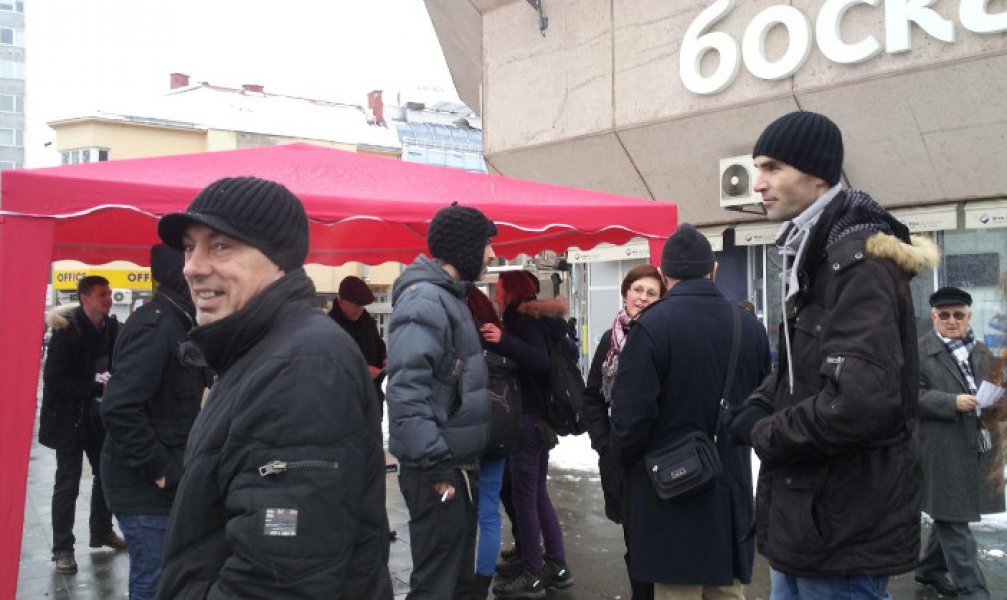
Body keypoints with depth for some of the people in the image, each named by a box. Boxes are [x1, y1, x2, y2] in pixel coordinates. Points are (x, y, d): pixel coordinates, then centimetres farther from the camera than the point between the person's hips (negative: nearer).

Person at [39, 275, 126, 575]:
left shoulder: (111, 328, -3)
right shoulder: (67, 331, -17)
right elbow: (54, 380, -20)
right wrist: (97, 387, -25)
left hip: (99, 415, 6)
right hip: (69, 417, -6)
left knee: (107, 474, 14)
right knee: (68, 483, 0)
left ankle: (101, 532, 31)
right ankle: (62, 548, 10)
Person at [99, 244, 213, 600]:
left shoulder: (179, 323, 10)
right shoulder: (154, 326, -20)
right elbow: (120, 409, -28)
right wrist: (158, 468, -20)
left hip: (168, 483, 9)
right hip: (146, 489, -9)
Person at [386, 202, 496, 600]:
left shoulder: (450, 298, 15)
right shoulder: (424, 301, -17)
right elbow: (407, 391, -27)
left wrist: (462, 462, 19)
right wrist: (435, 466, -27)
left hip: (459, 464, 10)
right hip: (438, 471, -10)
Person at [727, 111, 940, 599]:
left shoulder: (858, 259, -19)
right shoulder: (814, 255, 13)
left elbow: (861, 399, -31)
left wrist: (765, 435, -15)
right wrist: (756, 410, 0)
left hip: (844, 529, -10)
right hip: (809, 514, 10)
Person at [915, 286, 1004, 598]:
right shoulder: (919, 352, -6)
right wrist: (953, 403, -21)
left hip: (978, 449, 7)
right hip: (942, 451, -7)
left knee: (951, 515, 16)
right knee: (952, 518, -3)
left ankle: (931, 569, 33)